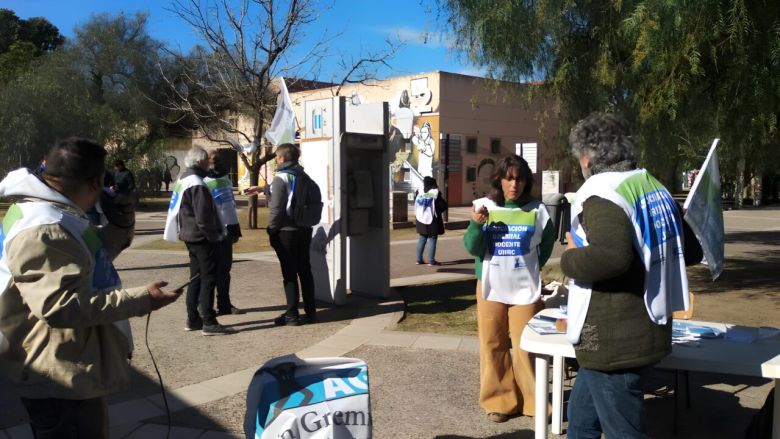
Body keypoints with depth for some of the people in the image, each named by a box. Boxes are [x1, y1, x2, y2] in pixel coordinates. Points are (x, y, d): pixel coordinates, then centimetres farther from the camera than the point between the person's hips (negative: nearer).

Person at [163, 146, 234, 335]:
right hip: (203, 238, -10)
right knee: (208, 279, -6)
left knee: (196, 278, 15)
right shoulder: (197, 185, -19)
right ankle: (209, 323, -4)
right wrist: (213, 236, -13)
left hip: (191, 236, 10)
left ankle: (193, 320, 21)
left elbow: (182, 211, 20)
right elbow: (203, 217, -23)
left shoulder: (183, 181, 13)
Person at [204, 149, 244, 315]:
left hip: (225, 230, 7)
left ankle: (225, 304, 21)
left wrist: (235, 229, 15)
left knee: (225, 269, 12)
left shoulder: (225, 177, 15)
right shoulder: (203, 181, -9)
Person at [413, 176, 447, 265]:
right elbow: (443, 206, -10)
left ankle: (419, 259, 17)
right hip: (432, 220, -5)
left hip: (421, 220, 5)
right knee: (432, 239, -1)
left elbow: (415, 207, 11)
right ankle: (431, 260, -2)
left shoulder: (419, 194, 4)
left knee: (422, 239, 14)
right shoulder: (435, 194, -12)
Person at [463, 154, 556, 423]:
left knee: (526, 346, 3)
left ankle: (534, 402, 18)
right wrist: (476, 224, -20)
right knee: (492, 345, 7)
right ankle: (499, 400, 19)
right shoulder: (484, 207, -1)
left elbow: (547, 244, 13)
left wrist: (531, 267, 6)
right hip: (491, 287, 1)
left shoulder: (536, 210, -3)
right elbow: (472, 248, -4)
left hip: (525, 288, -1)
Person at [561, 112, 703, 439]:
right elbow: (691, 252, 17)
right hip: (646, 329, 9)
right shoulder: (656, 189, 9)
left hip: (614, 340, -9)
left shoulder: (602, 194, -18)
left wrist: (570, 259, -18)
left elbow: (611, 256, -36)